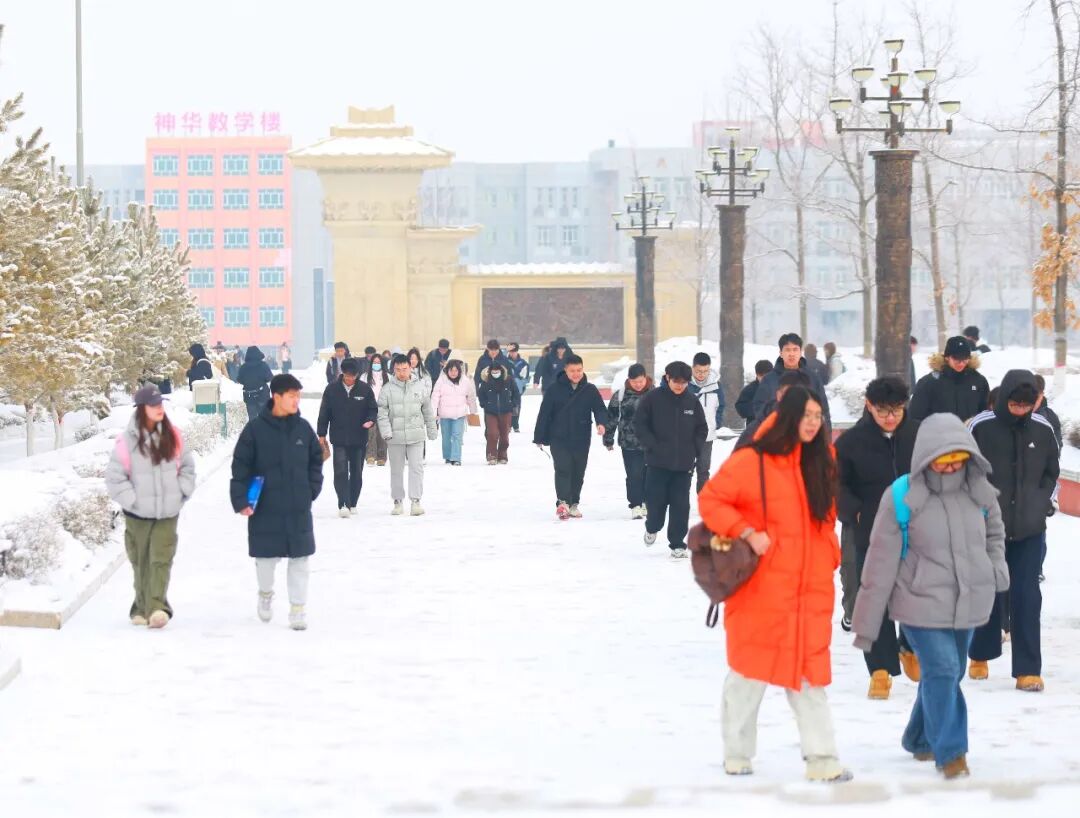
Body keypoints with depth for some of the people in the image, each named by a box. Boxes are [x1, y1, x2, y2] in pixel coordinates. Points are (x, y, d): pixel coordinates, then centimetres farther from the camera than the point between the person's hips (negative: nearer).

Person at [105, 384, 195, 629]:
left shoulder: (172, 436, 2)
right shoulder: (128, 440, -10)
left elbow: (187, 466, 14)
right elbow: (114, 476, -6)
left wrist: (181, 493, 4)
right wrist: (131, 499, -11)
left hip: (168, 514, 2)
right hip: (138, 514, -2)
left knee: (161, 560, -10)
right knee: (141, 563, 7)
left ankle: (157, 607, -18)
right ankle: (142, 608, 20)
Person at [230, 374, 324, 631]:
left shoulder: (303, 428, 2)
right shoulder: (256, 429, -7)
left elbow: (316, 460, 15)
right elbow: (241, 466, -4)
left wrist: (312, 489, 5)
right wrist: (240, 500, -9)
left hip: (299, 510, 2)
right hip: (265, 508, -2)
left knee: (300, 559, 1)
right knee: (266, 557, 10)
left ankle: (298, 608, 9)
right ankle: (265, 594, 36)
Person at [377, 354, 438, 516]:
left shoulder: (420, 386, 3)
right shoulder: (388, 389, -2)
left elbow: (428, 410, 11)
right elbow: (382, 412, -2)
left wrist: (431, 431, 14)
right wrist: (386, 432, -13)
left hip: (416, 435, 0)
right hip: (395, 436, 0)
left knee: (416, 467, -7)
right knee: (396, 470, 9)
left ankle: (416, 501, -6)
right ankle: (398, 501, 18)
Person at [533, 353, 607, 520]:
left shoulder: (590, 390, 2)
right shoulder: (555, 389, -5)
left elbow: (600, 409, -2)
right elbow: (544, 414, -2)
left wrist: (601, 422, -25)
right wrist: (539, 437, -2)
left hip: (582, 439, 3)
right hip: (559, 439, -3)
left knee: (578, 473, 11)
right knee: (563, 469, -17)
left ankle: (573, 504, 25)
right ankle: (562, 502, -26)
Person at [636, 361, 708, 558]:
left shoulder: (693, 401, 2)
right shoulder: (653, 399, -6)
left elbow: (702, 429, 11)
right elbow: (639, 423, -2)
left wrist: (697, 450, 1)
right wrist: (652, 445, -11)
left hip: (684, 462, 1)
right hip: (658, 462, -1)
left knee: (680, 504, -1)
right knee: (656, 499, 2)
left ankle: (677, 543, 8)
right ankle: (652, 527, 32)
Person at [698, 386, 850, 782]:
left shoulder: (820, 462, 9)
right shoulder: (751, 461, -10)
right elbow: (710, 500, -7)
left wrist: (828, 559, 14)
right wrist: (747, 534, -16)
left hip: (811, 589, 4)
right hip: (761, 589, -4)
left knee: (809, 673, 2)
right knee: (750, 670, 7)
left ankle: (821, 758, 0)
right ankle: (737, 753, 21)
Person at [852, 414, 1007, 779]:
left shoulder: (979, 492, -3)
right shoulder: (901, 499, -17)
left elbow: (994, 531, 20)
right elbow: (881, 564, -11)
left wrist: (997, 564, -1)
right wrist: (866, 624, -7)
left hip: (967, 605, 5)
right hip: (922, 605, -5)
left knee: (949, 672, 14)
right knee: (942, 670, -15)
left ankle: (921, 739, 35)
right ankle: (950, 752, -4)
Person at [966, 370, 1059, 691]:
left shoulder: (1043, 429, 1)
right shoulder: (980, 426, -8)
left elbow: (1052, 471, 15)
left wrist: (1045, 502, 4)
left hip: (1029, 531, 1)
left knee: (1027, 597, -4)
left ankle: (1028, 670, -2)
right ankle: (981, 656, 31)